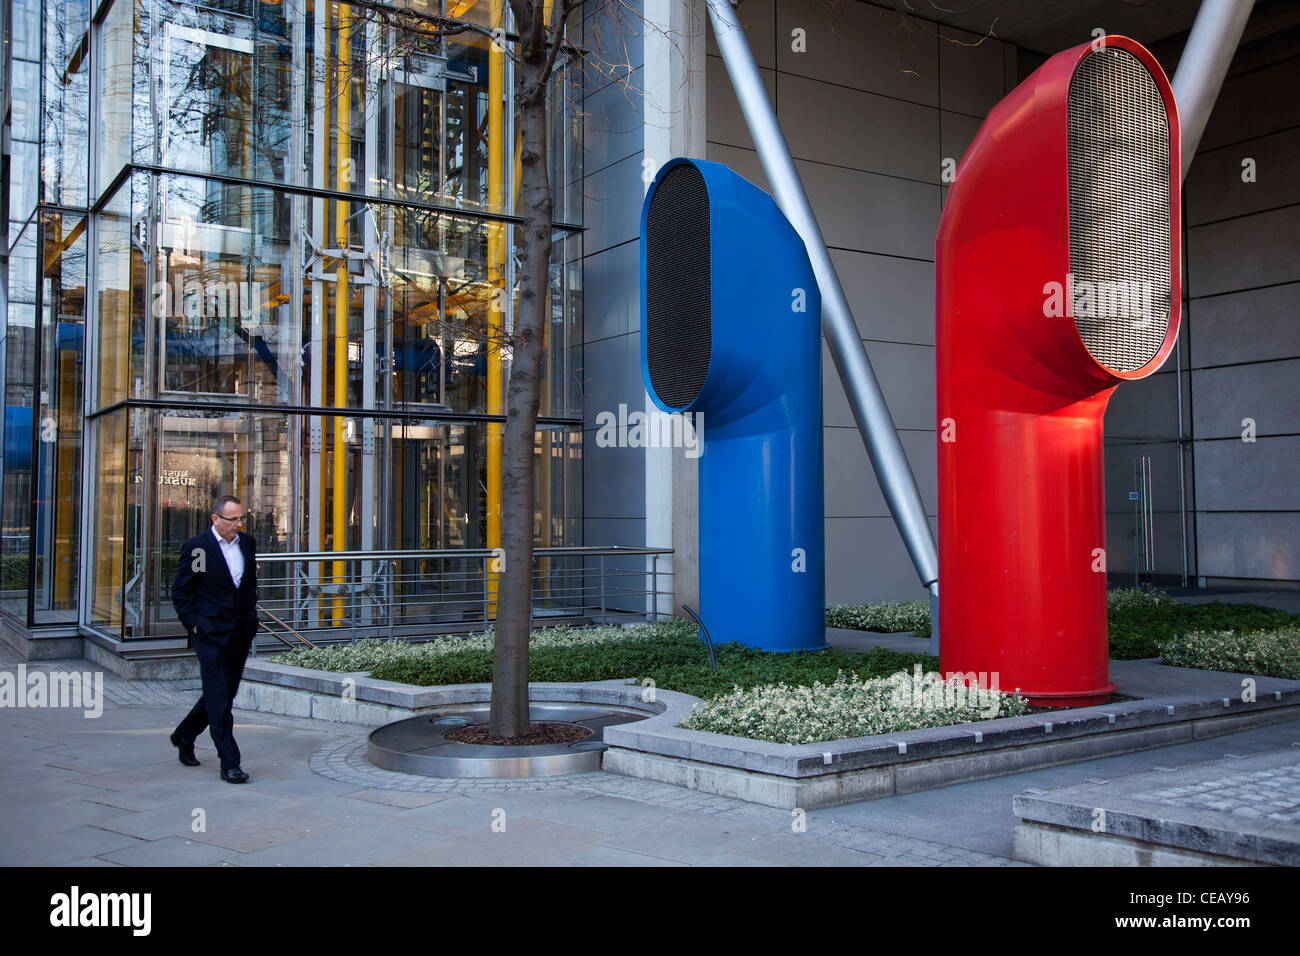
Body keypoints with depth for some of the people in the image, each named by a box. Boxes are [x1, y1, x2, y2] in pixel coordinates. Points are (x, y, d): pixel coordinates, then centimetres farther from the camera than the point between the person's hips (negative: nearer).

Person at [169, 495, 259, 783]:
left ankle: (184, 736, 38)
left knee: (221, 694, 15)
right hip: (211, 634, -6)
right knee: (219, 700, -6)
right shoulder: (196, 547, -8)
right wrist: (194, 626, -8)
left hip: (241, 634, 6)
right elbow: (180, 592, -3)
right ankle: (229, 764, -2)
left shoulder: (248, 543, 8)